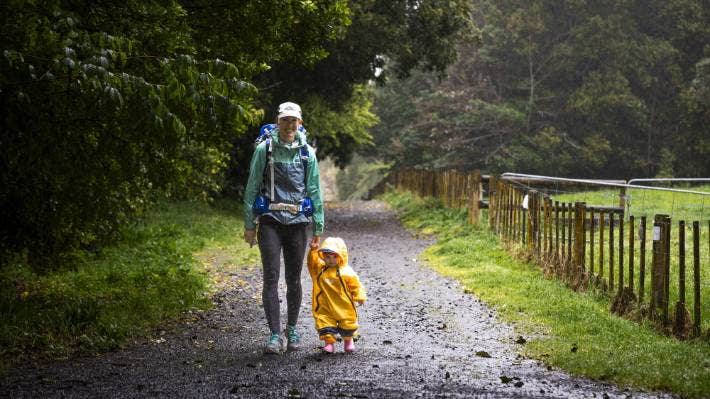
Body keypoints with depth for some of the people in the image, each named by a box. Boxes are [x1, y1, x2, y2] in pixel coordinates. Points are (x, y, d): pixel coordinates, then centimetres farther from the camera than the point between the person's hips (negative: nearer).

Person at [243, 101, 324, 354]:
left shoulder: (307, 152, 6)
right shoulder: (265, 149, 0)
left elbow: (315, 191, 9)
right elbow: (252, 188, 2)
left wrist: (318, 228, 6)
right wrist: (249, 224, -1)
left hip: (297, 222, 2)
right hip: (270, 221, -2)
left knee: (294, 280, 9)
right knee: (271, 278, -8)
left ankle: (292, 329, 26)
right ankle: (275, 335, -9)